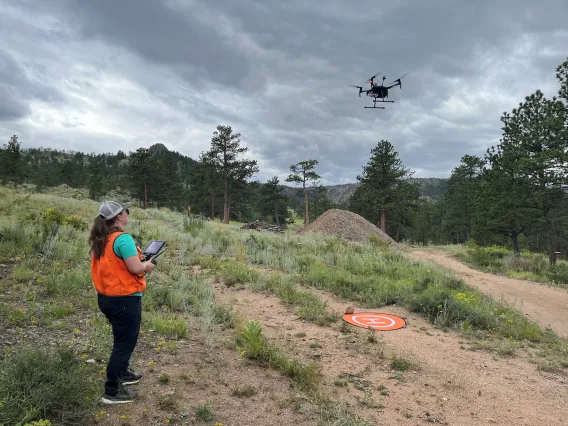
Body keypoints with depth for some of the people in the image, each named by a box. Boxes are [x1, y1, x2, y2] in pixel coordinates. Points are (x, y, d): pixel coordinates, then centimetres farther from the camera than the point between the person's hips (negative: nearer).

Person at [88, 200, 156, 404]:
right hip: (124, 299, -9)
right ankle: (112, 391, 10)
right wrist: (147, 265, -4)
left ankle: (122, 373, 43)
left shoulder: (99, 240, 6)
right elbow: (135, 268, -25)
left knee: (121, 338, 26)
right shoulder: (122, 238, -21)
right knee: (125, 342, 3)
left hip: (107, 297, 9)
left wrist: (139, 262, 11)